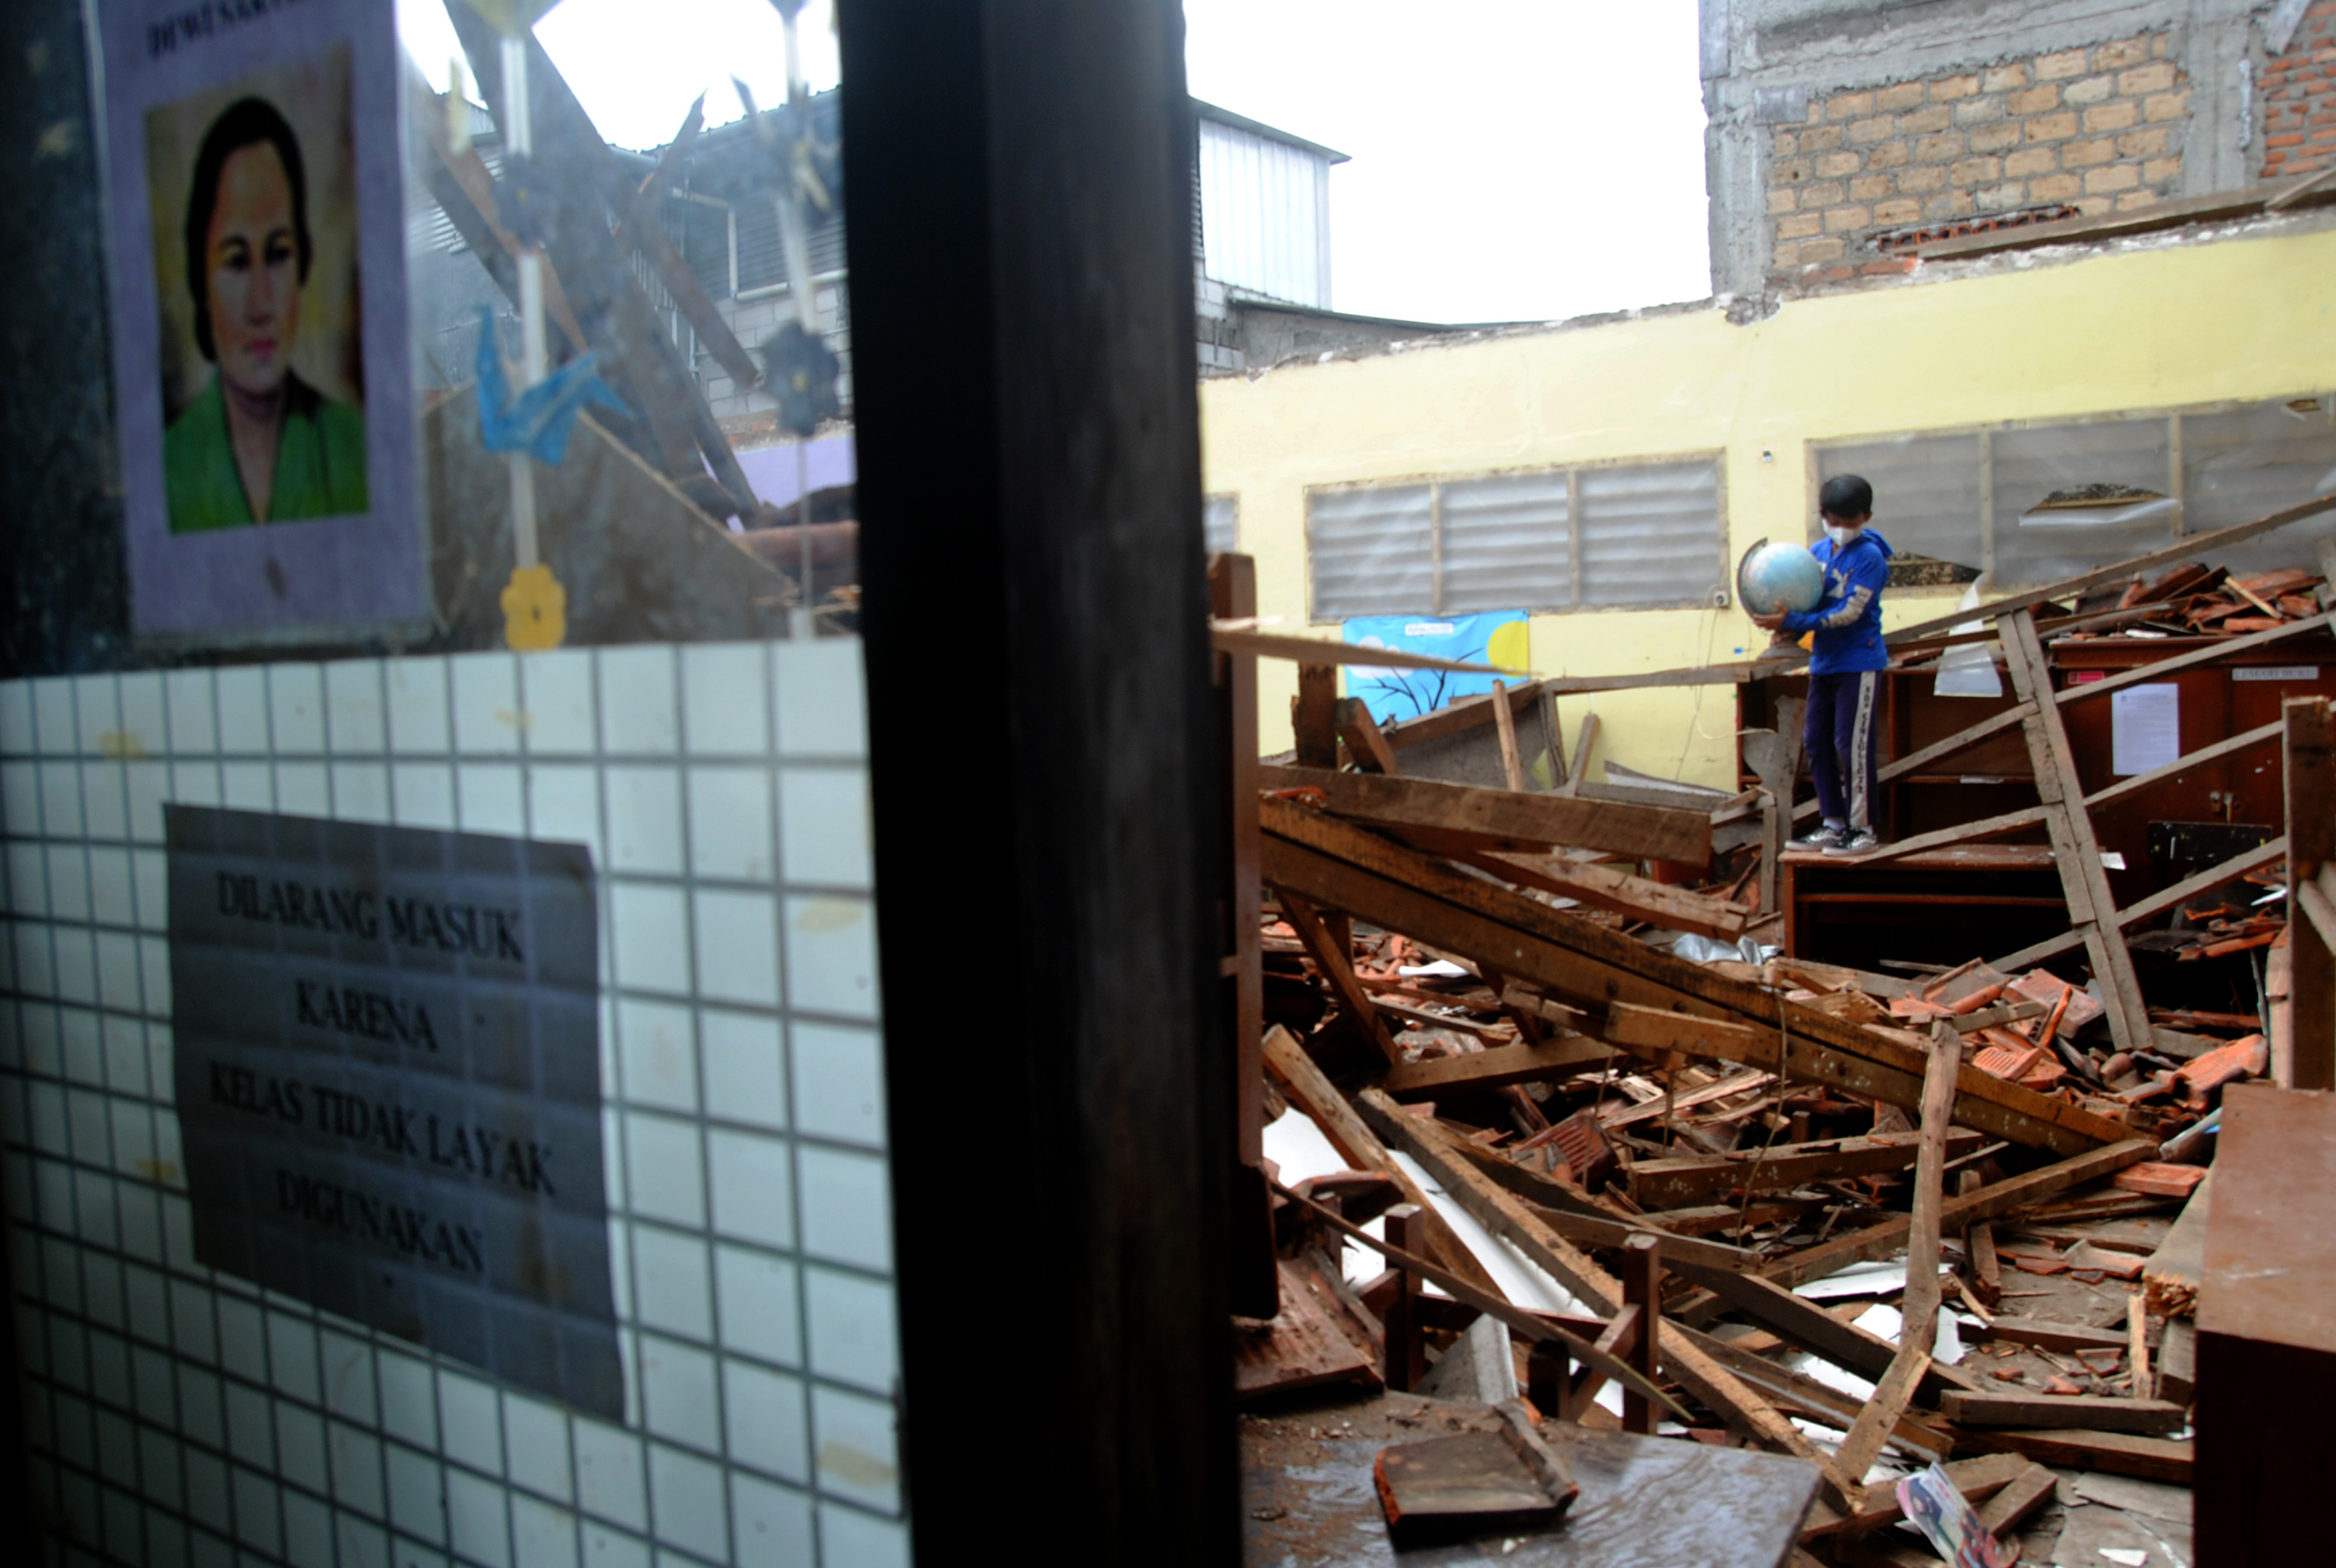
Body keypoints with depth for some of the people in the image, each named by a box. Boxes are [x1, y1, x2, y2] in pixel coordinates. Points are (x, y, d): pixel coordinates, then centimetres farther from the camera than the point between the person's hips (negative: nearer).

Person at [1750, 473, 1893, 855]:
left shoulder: (1869, 557, -13)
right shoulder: (1817, 552, 8)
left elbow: (1848, 613, -20)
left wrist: (1792, 622, -24)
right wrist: (1788, 626, -8)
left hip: (1859, 664, -7)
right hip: (1823, 662, 7)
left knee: (1851, 745, -6)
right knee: (1816, 741, 9)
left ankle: (1864, 830, 2)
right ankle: (1834, 824, 19)